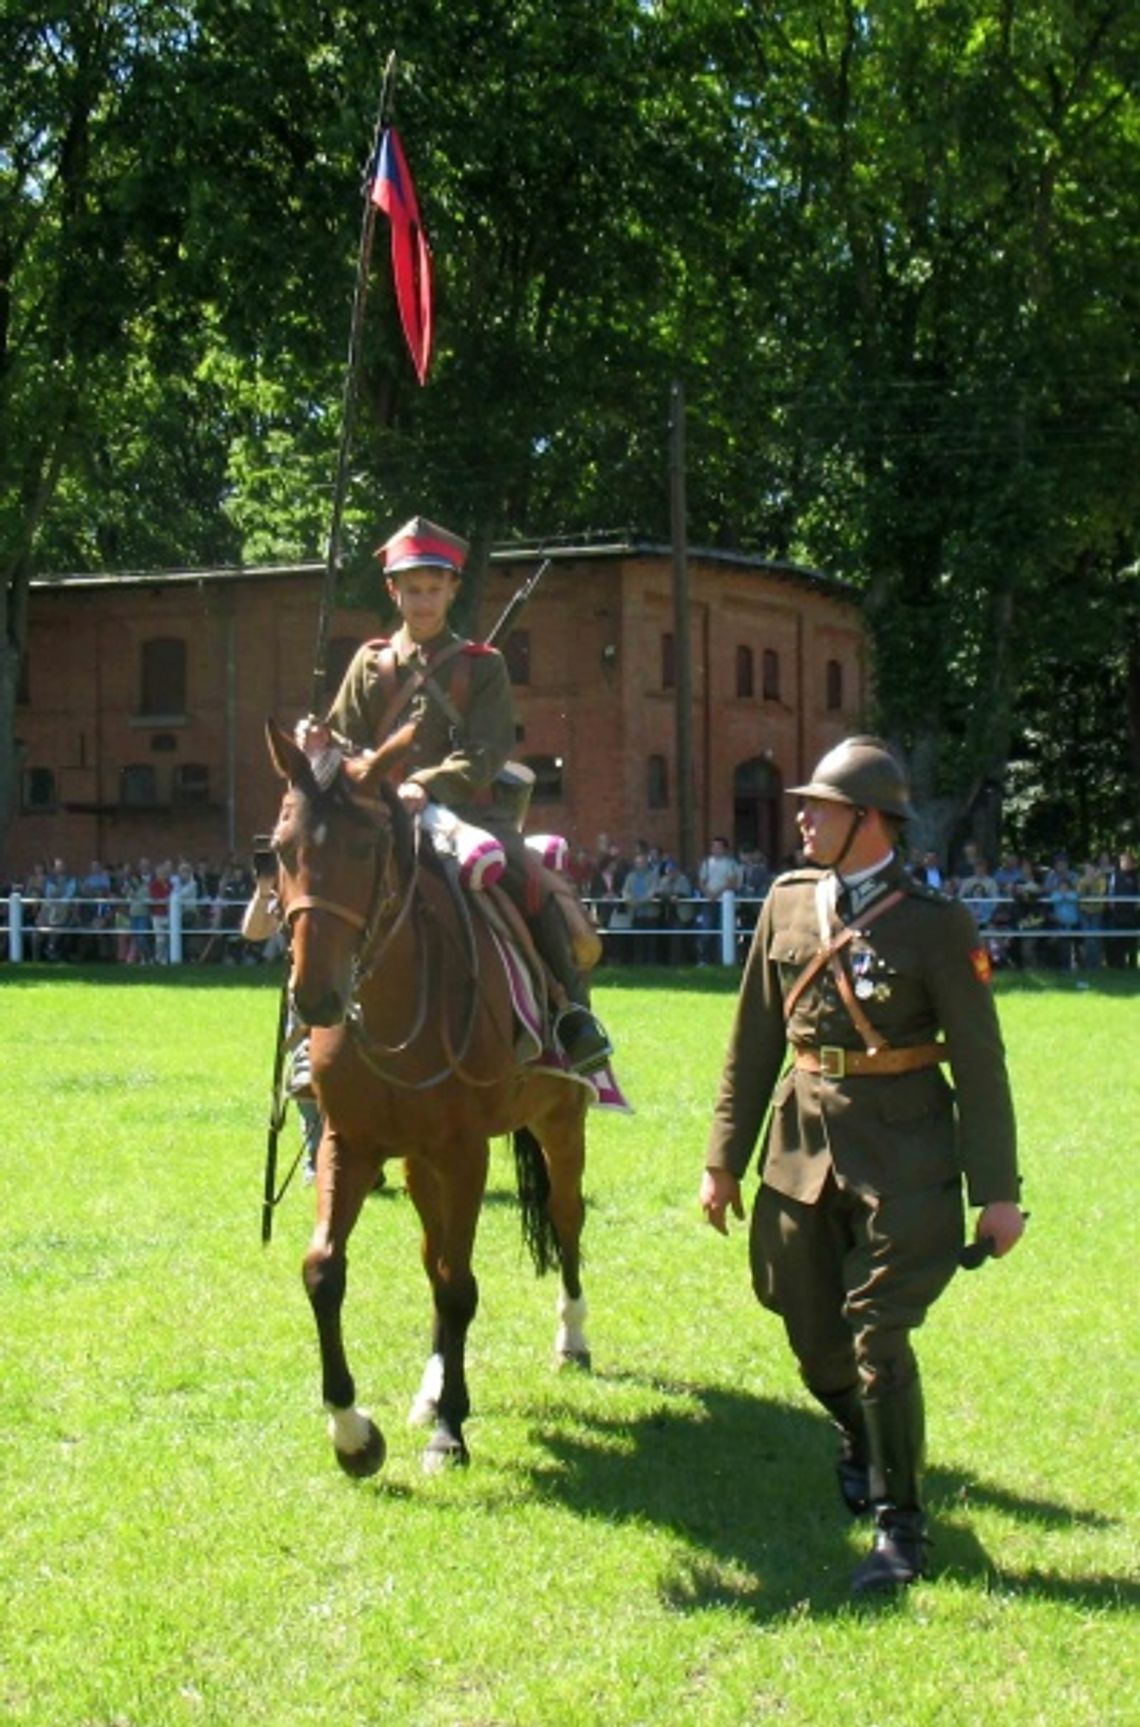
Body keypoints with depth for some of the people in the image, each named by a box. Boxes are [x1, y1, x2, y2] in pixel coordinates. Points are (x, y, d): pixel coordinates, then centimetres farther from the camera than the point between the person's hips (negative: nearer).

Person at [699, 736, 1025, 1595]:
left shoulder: (935, 922, -8)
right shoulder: (789, 901, 5)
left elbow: (980, 1062, -7)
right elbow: (754, 1040, 10)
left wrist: (997, 1190, -9)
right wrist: (726, 1158, 10)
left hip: (903, 1149, -5)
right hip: (804, 1141, 5)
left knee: (877, 1332, -9)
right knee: (813, 1337, 13)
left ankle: (901, 1526, 5)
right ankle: (863, 1444, 45)